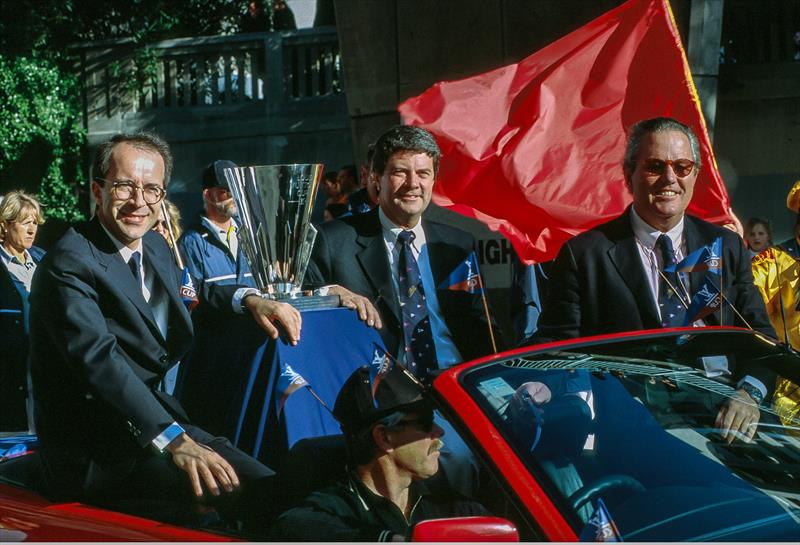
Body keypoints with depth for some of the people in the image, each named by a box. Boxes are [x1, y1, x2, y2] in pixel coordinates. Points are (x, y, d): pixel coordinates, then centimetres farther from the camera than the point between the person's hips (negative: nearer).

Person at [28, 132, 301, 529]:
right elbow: (100, 360, -31)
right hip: (93, 451, -9)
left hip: (156, 416, 9)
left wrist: (248, 299, 6)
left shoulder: (155, 245, 10)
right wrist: (174, 440, -41)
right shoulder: (69, 264, -18)